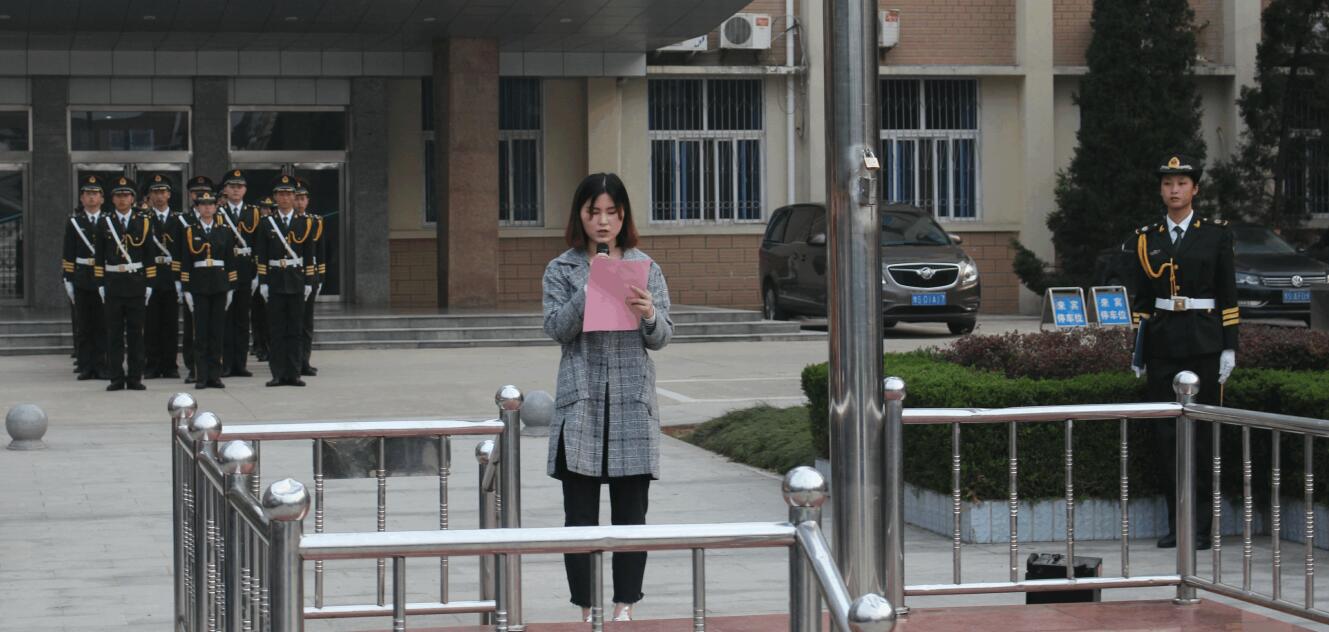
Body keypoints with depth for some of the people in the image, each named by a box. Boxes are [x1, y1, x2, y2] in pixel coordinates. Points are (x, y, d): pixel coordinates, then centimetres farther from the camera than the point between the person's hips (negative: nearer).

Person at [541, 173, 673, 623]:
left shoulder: (645, 267, 9)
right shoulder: (562, 270, 6)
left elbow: (662, 338, 5)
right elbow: (557, 328, -5)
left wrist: (650, 316, -17)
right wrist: (590, 291, -17)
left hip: (632, 400, 1)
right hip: (580, 400, -1)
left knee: (631, 511, 3)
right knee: (580, 513, 0)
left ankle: (625, 606, 9)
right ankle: (587, 609, 6)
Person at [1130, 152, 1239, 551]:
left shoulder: (1215, 234, 2)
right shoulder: (1147, 238, 10)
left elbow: (1228, 296, 1)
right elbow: (1142, 298, 13)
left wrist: (1229, 347, -4)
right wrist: (1136, 350, 8)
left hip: (1203, 342, -3)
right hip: (1162, 344, 3)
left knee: (1201, 430, -2)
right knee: (1167, 433, 4)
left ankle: (1202, 525, 3)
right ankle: (1177, 522, 12)